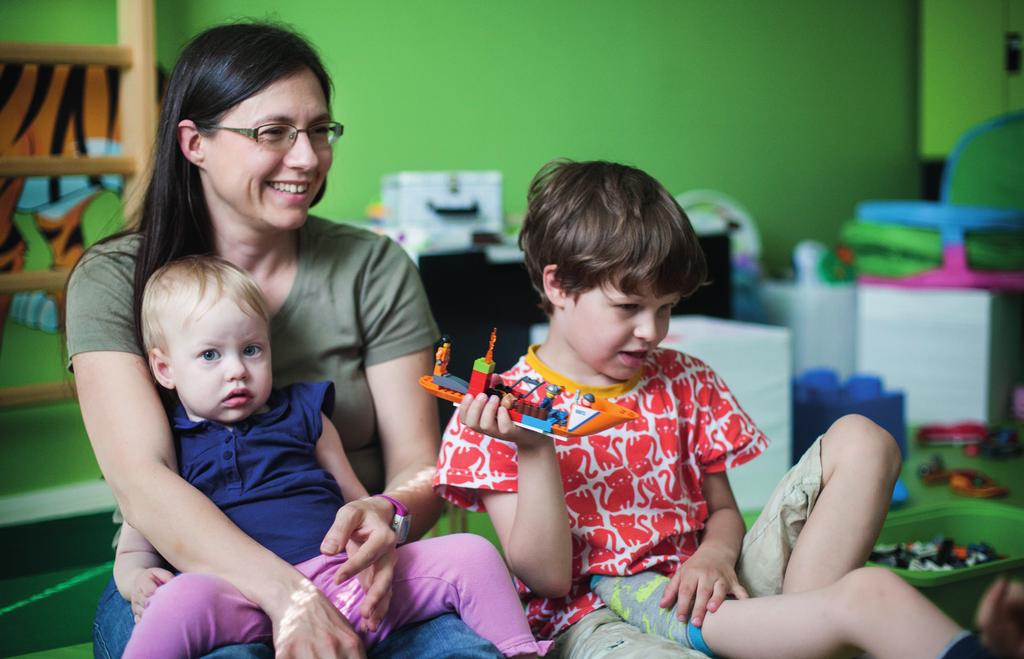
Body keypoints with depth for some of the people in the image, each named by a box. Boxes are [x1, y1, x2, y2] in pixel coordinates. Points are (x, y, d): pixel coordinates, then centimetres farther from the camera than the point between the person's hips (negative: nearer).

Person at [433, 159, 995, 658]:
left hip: (698, 589, 7)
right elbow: (547, 578, -6)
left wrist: (715, 554, -8)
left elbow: (723, 510, 17)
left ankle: (798, 614, -21)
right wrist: (533, 454, -20)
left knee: (860, 440, -10)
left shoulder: (685, 382, 14)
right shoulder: (500, 413, -1)